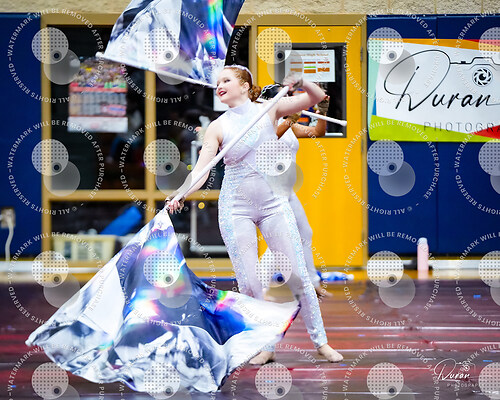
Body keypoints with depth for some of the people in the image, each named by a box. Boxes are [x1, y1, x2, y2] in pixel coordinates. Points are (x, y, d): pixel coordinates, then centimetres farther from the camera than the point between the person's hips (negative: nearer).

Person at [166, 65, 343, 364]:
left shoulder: (269, 110, 2)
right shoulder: (218, 128, 0)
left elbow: (317, 97, -1)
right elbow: (201, 170, -9)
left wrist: (300, 83, -22)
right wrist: (180, 194, -26)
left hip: (273, 204, 0)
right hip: (236, 208, 0)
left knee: (298, 275, -2)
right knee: (250, 283, -5)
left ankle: (320, 341, 9)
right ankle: (266, 346, 9)